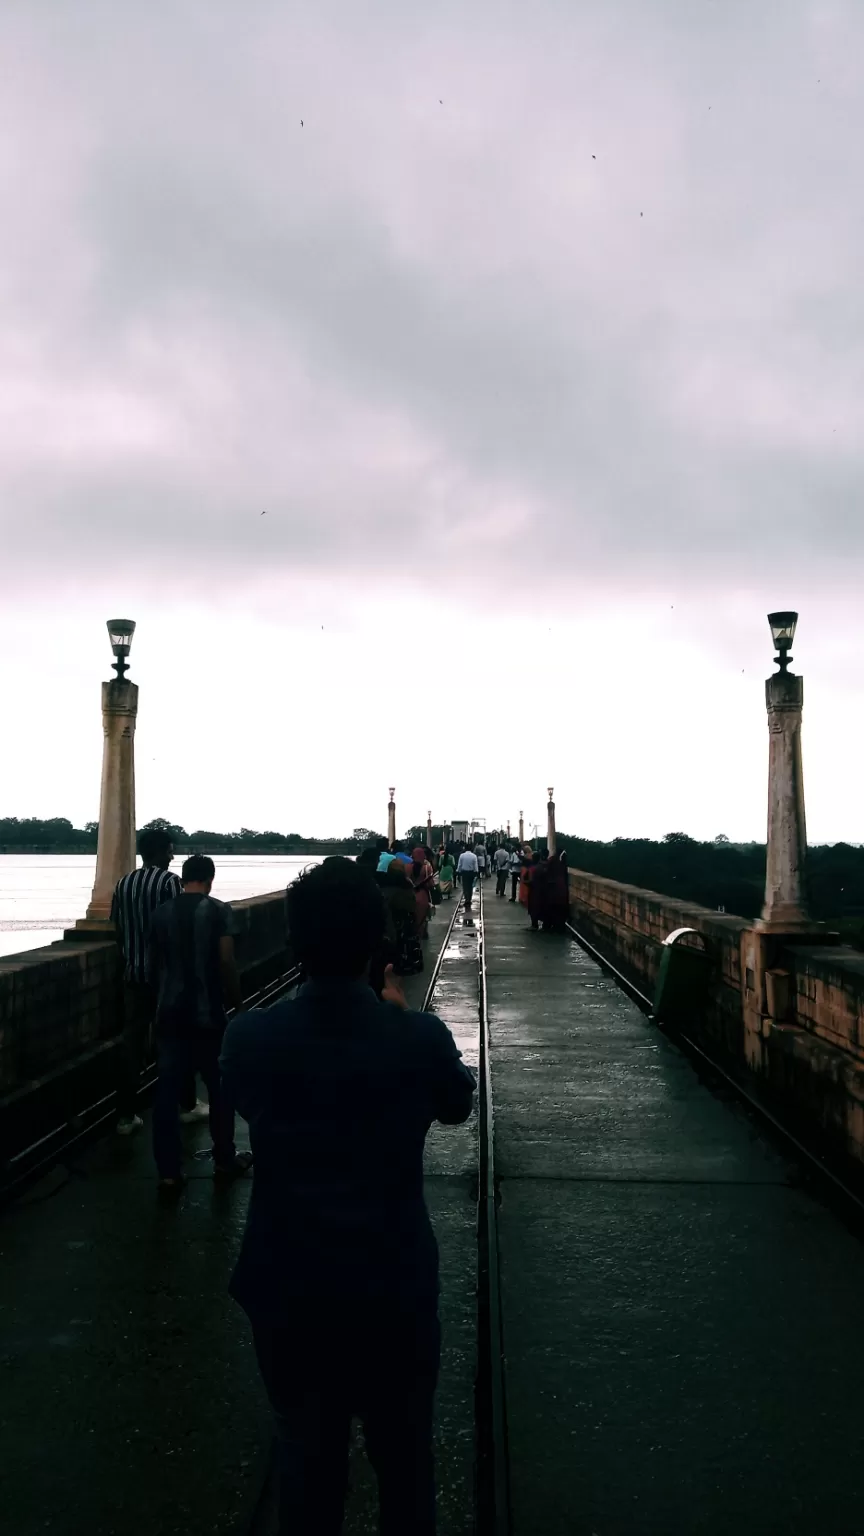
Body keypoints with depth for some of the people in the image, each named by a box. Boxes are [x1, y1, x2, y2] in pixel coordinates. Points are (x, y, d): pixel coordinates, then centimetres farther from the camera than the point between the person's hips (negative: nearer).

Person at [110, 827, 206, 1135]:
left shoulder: (122, 884, 5)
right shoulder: (169, 881, -13)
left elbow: (118, 929, 10)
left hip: (134, 975, 5)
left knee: (132, 1042, 6)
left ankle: (126, 1116, 7)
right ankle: (187, 1106, 21)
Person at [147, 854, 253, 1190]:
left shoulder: (162, 912, 4)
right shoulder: (217, 911, -9)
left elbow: (152, 964, 10)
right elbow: (226, 963, -14)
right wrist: (236, 1000, -2)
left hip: (170, 1012, 4)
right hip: (207, 1012, -4)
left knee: (167, 1089, 5)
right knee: (220, 1086, 11)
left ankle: (168, 1171, 6)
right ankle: (225, 1160, 22)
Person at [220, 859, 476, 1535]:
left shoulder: (248, 1038, -17)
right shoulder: (422, 1037, -20)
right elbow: (458, 1104, 2)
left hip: (289, 1290, 1)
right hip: (396, 1288, -1)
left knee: (308, 1457, 22)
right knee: (404, 1457, 22)